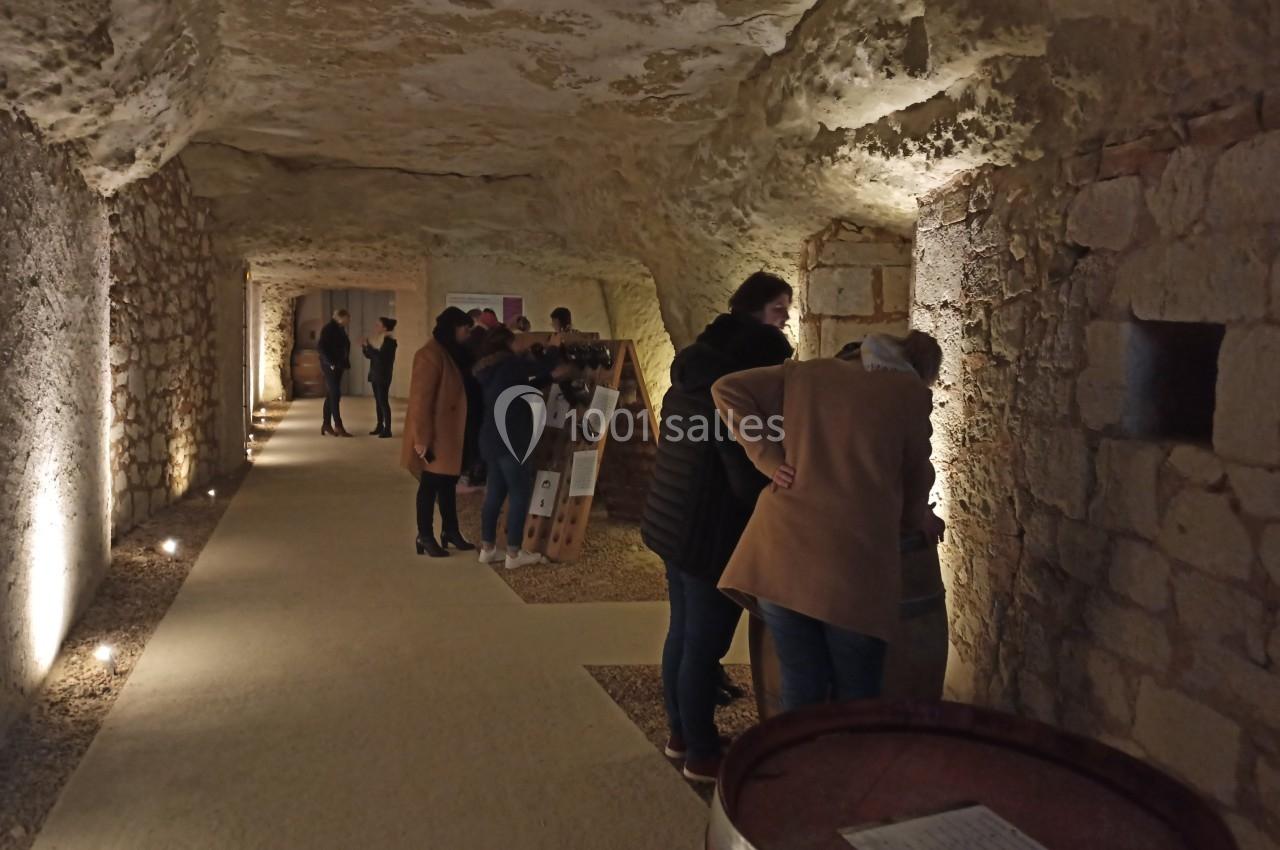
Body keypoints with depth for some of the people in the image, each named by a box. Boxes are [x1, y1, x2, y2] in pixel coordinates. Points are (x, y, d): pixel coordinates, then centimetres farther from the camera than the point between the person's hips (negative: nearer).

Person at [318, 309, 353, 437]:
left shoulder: (340, 329, 14)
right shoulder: (328, 329, -10)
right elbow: (320, 347, -17)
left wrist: (345, 364, 6)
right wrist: (330, 363, -19)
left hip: (338, 366, 8)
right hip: (330, 366, -8)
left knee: (331, 395, 11)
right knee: (335, 395, -9)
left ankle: (326, 424, 16)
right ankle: (338, 426, -8)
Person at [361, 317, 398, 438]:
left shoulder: (389, 341, -13)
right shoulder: (379, 339, 11)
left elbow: (380, 356, -24)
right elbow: (371, 356, 15)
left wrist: (369, 345, -21)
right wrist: (365, 347, 0)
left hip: (383, 376, -8)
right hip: (375, 374, 8)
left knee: (383, 401, -8)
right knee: (378, 401, 12)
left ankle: (387, 429, -6)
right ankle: (380, 426, 20)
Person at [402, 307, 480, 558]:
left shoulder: (454, 353, 10)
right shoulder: (431, 355, -19)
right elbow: (421, 400, -22)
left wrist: (467, 433, 16)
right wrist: (422, 438, -23)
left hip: (452, 432, 9)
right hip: (435, 435, -9)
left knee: (448, 484, 17)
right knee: (431, 485, 2)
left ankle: (450, 530, 28)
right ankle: (425, 536, 13)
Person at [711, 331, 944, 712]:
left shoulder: (808, 373, 16)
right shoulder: (912, 394, 7)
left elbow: (726, 389, 11)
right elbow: (915, 478, 15)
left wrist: (768, 459, 9)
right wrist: (918, 520, 35)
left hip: (782, 550, 4)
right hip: (850, 559, -3)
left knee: (801, 689, 15)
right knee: (854, 697, 13)